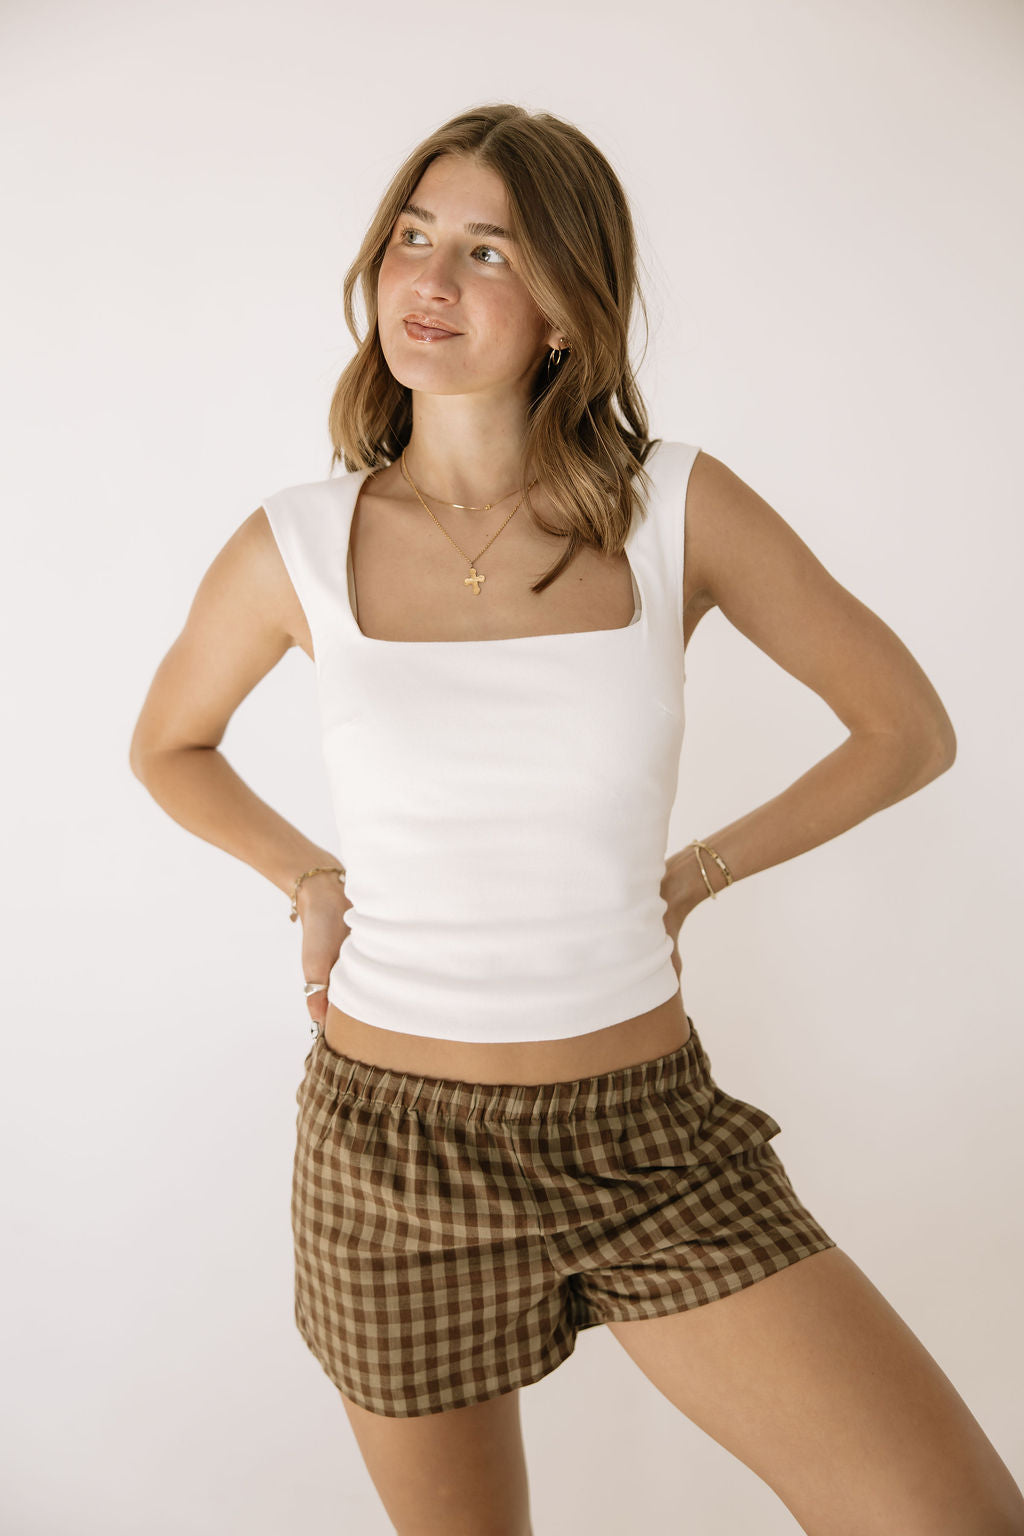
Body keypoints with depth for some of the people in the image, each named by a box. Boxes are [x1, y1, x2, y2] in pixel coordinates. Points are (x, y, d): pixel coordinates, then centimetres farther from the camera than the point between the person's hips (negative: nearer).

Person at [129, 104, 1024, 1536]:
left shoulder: (679, 507, -7)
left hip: (652, 1142, 0)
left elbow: (909, 731, 4)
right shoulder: (298, 544, -6)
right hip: (392, 1143, 1)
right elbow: (168, 745, 15)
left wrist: (695, 873, 1)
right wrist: (309, 880, 2)